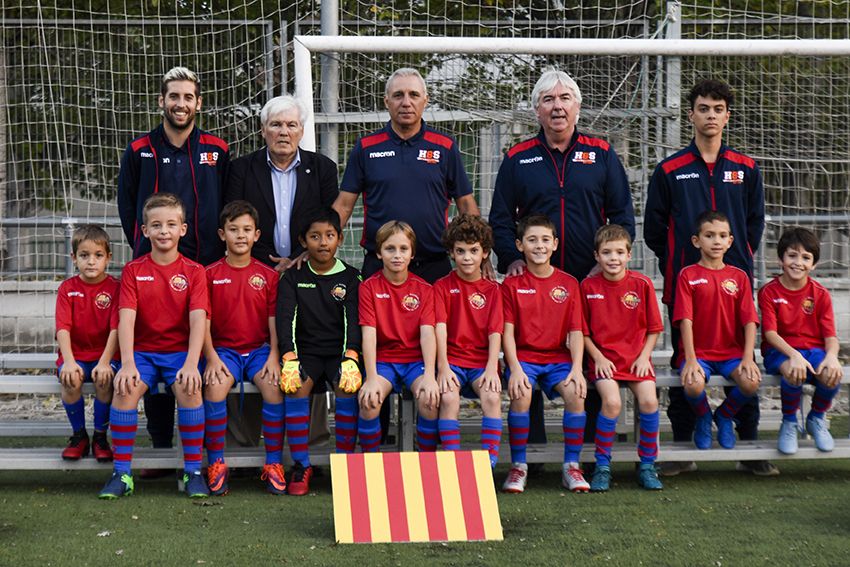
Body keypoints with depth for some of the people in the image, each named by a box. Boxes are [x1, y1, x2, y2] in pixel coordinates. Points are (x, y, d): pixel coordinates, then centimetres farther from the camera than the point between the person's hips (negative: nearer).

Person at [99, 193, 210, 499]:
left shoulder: (193, 271, 1)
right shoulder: (133, 270, 4)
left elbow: (198, 320, -10)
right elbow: (126, 319, -8)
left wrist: (191, 363, -25)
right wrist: (127, 364, -22)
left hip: (180, 351, -1)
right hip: (143, 350, 1)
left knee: (190, 389, -31)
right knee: (125, 390, -28)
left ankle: (193, 471, -17)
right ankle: (122, 473, -17)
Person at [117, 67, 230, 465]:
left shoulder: (217, 151, 8)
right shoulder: (140, 151, 7)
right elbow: (127, 207, 13)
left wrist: (218, 253, 5)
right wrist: (146, 249, 9)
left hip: (206, 268, 0)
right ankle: (160, 446, 10)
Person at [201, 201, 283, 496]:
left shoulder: (268, 275, 7)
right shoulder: (211, 274, 4)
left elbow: (274, 320, 4)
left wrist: (274, 356, -10)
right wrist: (211, 357, -13)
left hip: (259, 349, 1)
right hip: (224, 349, -1)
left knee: (275, 387, -28)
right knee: (215, 387, -30)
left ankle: (273, 464, -15)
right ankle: (216, 464, -17)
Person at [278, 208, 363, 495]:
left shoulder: (351, 277, 8)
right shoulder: (292, 277, 9)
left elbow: (353, 320, -5)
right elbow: (285, 318, -4)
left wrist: (350, 357, -23)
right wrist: (289, 358, -21)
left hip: (340, 352, 0)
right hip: (306, 351, 0)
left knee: (347, 384, -31)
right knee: (296, 385, -30)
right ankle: (301, 465, -21)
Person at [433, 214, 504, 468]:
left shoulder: (491, 289, 10)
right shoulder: (442, 286, 7)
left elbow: (495, 331, 1)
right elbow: (440, 327, -4)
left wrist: (491, 368, -14)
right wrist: (443, 367, -17)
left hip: (481, 361, 1)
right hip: (452, 359, -1)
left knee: (492, 396, -29)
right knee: (448, 397, -31)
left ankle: (489, 462, -26)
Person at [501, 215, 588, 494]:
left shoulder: (568, 284, 7)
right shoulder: (512, 284, 2)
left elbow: (576, 332, 3)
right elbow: (507, 332, -3)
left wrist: (577, 368, -12)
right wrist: (515, 369, -18)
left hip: (558, 357, 2)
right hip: (523, 356, -1)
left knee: (576, 393, -27)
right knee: (521, 395, -31)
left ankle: (572, 466, -11)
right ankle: (518, 466, -14)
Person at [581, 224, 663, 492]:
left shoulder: (642, 284, 1)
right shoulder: (588, 286, 0)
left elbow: (653, 329, 7)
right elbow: (583, 331, 5)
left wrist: (644, 357, -5)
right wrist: (598, 358, -7)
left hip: (636, 357, 1)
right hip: (603, 358, -1)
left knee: (649, 401, -22)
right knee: (612, 402, -27)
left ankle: (647, 466, -3)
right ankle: (602, 467, -11)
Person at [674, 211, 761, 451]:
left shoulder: (739, 276, 8)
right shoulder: (688, 275, 0)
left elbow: (749, 321, 1)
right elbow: (685, 320, -8)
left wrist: (748, 358, -13)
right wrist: (690, 360, -19)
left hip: (731, 352, 2)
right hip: (698, 352, -2)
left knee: (751, 382, -28)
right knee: (693, 385, -33)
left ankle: (725, 416, 8)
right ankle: (703, 418, 6)